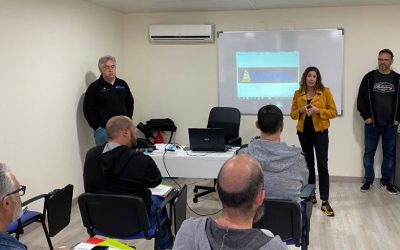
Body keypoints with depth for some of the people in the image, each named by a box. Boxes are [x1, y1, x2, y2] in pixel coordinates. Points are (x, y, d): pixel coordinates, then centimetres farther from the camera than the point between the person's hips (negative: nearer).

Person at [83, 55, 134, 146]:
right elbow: (88, 109, -7)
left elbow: (130, 103, 17)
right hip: (103, 130, -4)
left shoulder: (122, 84, 10)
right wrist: (97, 127, -10)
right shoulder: (94, 87, -4)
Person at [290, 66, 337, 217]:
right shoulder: (298, 94, 5)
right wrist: (301, 110, -13)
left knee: (322, 165, -8)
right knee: (308, 165, 12)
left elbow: (333, 112, -4)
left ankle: (325, 202, -6)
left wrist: (318, 110, -19)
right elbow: (292, 114, 8)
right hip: (304, 132, 3)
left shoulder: (325, 92, -3)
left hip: (320, 132, -3)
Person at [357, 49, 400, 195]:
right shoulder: (369, 77, 0)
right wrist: (366, 116, -7)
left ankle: (386, 182, 20)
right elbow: (361, 98, 0)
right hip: (372, 124, -1)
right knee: (369, 153, 6)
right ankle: (368, 181, 18)